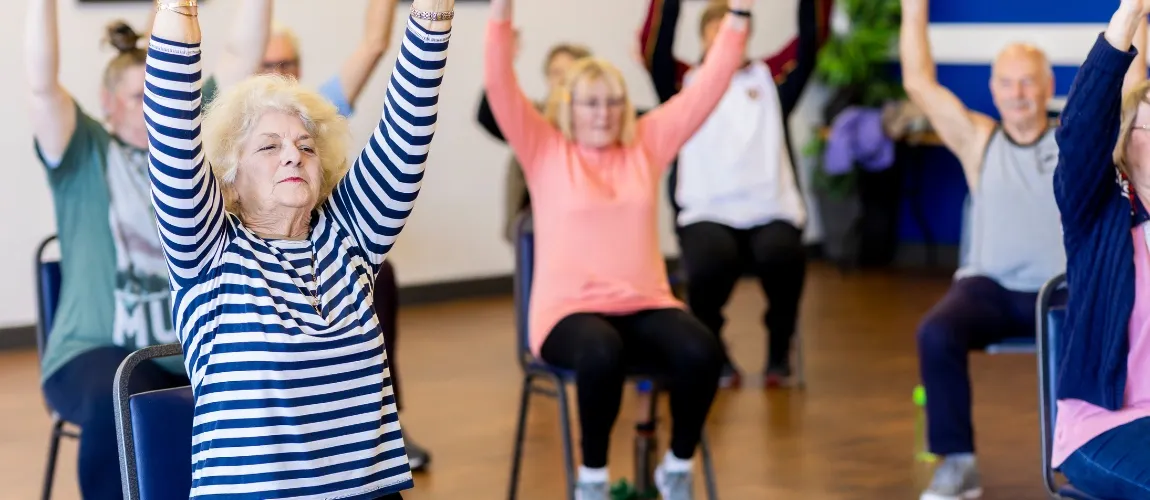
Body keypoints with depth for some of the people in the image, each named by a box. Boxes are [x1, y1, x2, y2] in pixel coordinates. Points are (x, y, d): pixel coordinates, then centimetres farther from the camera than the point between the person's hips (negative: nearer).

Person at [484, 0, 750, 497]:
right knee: (602, 354, -39)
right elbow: (499, 85, -7)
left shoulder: (646, 144, 12)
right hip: (570, 310, -3)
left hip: (645, 306, 3)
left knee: (701, 351, -29)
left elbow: (708, 87, 9)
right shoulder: (545, 151, 5)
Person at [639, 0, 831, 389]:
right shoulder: (685, 84, 14)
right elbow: (654, 47, -2)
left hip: (771, 212, 1)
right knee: (712, 262, -34)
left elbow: (812, 37, 7)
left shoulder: (770, 77, 18)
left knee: (781, 255, -33)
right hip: (707, 213, -1)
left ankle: (779, 351, -5)